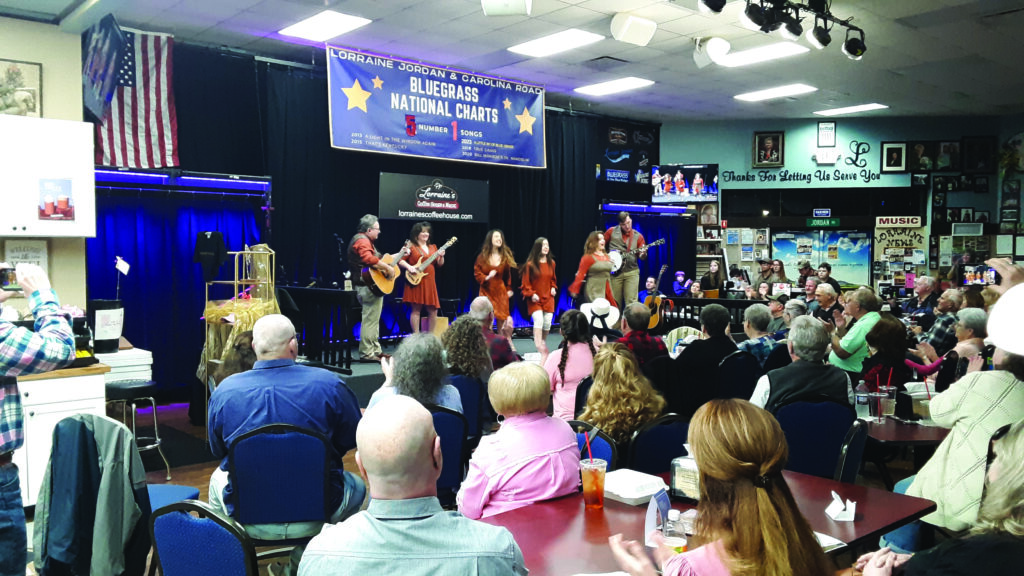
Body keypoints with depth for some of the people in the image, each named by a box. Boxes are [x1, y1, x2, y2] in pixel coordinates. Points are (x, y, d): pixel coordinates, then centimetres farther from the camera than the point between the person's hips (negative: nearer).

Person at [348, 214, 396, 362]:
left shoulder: (364, 239, 21)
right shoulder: (362, 241, -14)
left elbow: (377, 259, 27)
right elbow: (369, 259, -32)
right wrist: (388, 268, -25)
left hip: (369, 286, 12)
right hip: (370, 285, -12)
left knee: (373, 320, 17)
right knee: (370, 320, -9)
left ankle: (375, 350, 26)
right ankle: (366, 353, -7)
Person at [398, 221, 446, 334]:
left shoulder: (433, 248, 18)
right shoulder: (411, 247, 2)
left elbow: (439, 264, 16)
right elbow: (400, 260, -4)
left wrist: (441, 257, -3)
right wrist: (409, 267, -19)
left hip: (430, 282, 5)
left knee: (433, 310, 3)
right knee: (416, 310, -5)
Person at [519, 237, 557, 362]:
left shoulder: (551, 263, 7)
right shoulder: (530, 264, -8)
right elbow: (526, 283, -3)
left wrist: (553, 288, 5)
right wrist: (531, 294, -15)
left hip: (548, 298, 4)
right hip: (535, 300, -4)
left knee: (547, 323, 0)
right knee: (538, 320, -20)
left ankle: (543, 345, 25)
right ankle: (541, 351, -21)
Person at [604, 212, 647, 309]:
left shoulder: (638, 236, 5)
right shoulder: (611, 232, 4)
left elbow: (642, 257, 4)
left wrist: (643, 254, -19)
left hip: (631, 272, 0)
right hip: (615, 271, 0)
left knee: (631, 302, -7)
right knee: (615, 302, 4)